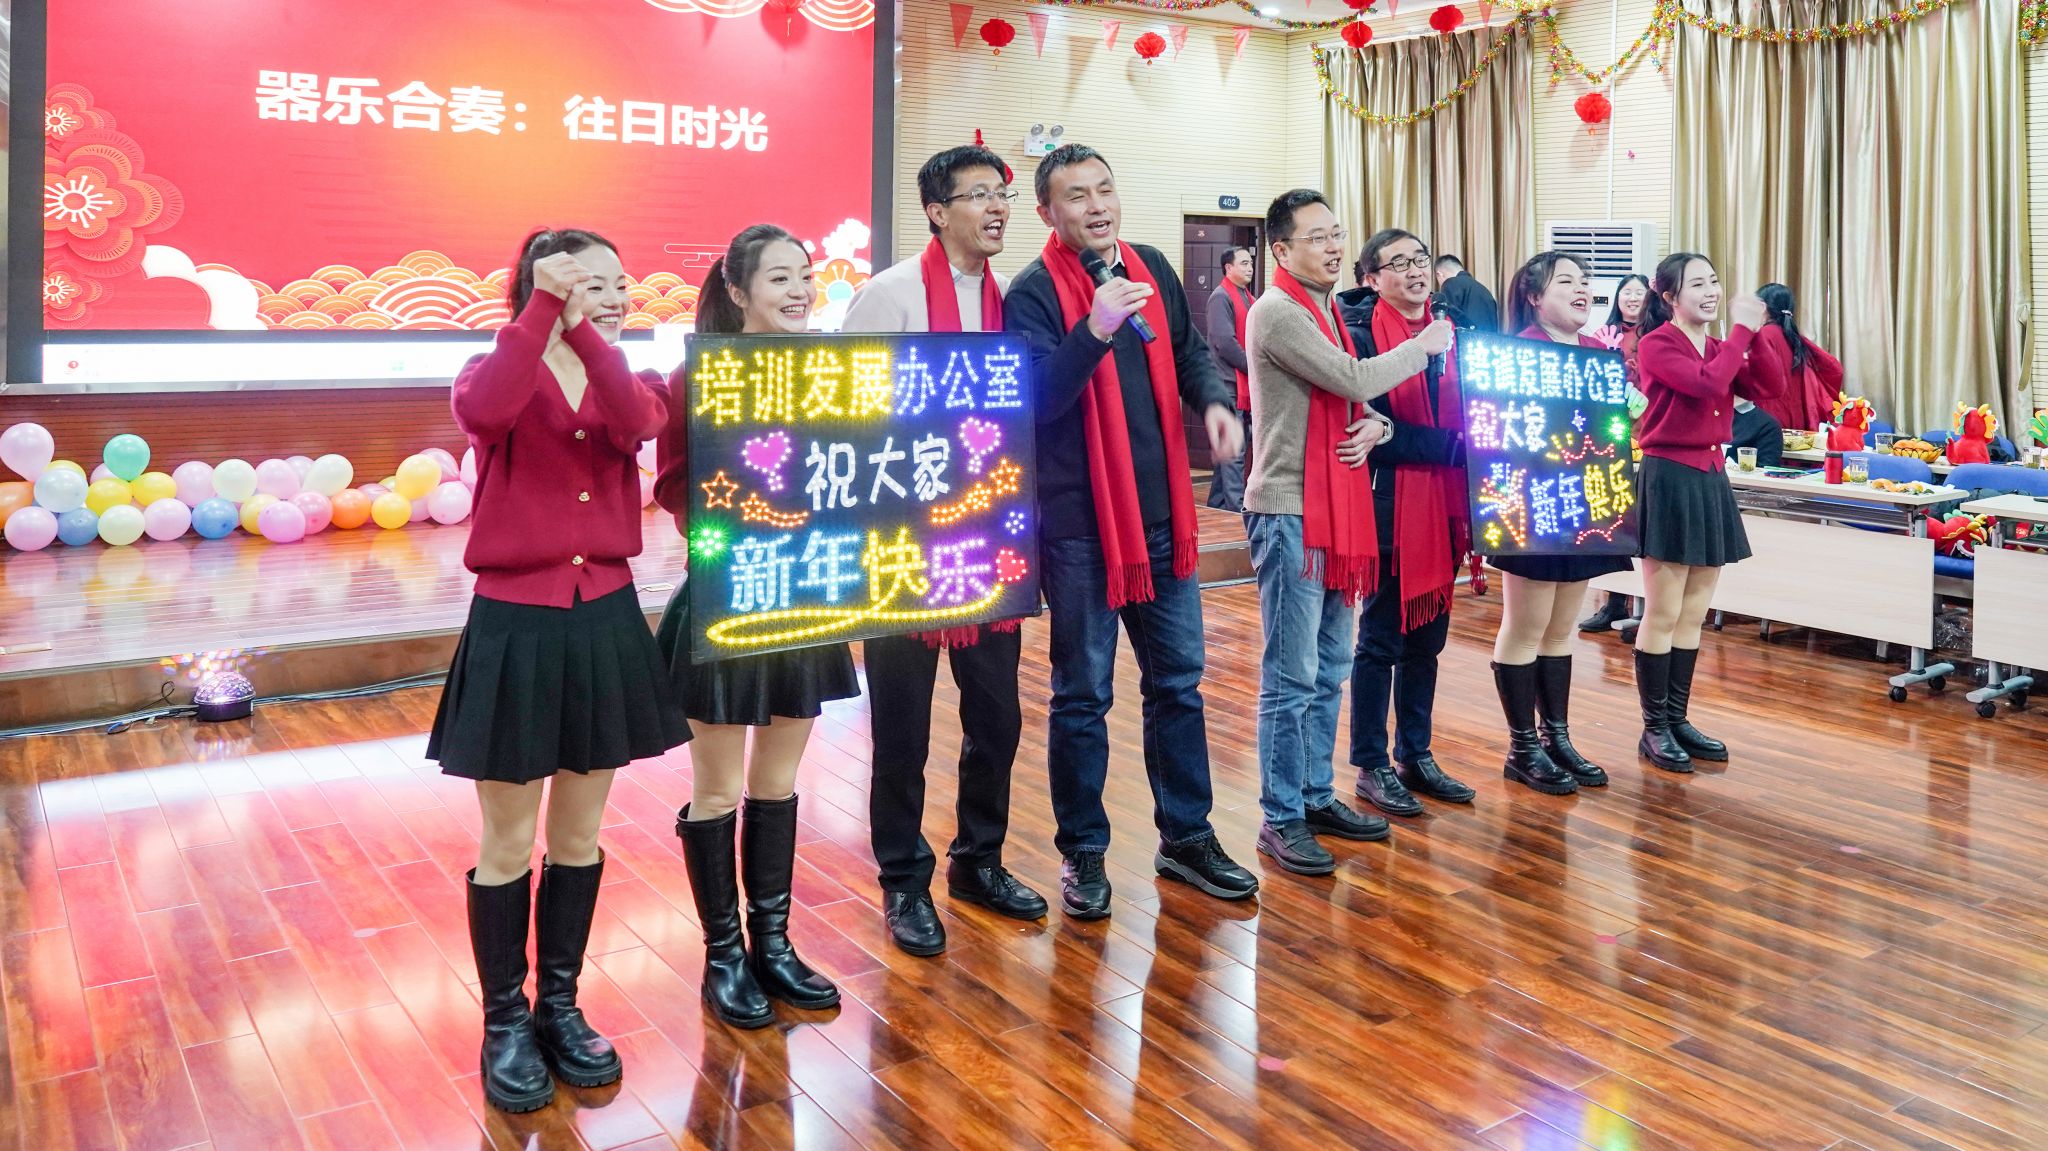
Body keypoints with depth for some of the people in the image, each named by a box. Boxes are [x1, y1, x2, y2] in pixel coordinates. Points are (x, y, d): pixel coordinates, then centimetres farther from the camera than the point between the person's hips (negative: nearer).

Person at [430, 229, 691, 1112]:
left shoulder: (627, 382, 8)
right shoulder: (496, 372, -1)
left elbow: (638, 425, -18)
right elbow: (484, 414, -28)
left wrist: (583, 330, -21)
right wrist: (546, 305, -23)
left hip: (605, 620, 4)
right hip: (514, 623, -3)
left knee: (579, 834, 14)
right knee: (509, 843, 7)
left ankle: (560, 1006, 30)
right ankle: (506, 1022, 23)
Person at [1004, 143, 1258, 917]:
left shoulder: (1151, 269, 8)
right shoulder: (1034, 292, -9)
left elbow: (1187, 351, 22)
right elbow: (1032, 400, -21)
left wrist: (1216, 401, 2)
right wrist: (1095, 330, -34)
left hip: (1161, 514, 6)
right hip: (1078, 523, -6)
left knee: (1178, 680, 13)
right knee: (1082, 695, 5)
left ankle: (1186, 837, 27)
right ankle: (1082, 851, 19)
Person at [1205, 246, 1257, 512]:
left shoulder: (1247, 298, 19)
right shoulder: (1221, 297, -10)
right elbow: (1224, 343, -18)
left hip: (1247, 386, 9)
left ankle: (1217, 505, 19)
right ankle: (1237, 508, -7)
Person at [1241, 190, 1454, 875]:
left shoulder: (1327, 311, 17)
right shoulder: (1277, 313, -12)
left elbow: (1355, 396, 19)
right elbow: (1354, 381, -18)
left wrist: (1375, 426, -4)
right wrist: (1425, 346, -3)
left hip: (1337, 508, 9)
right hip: (1289, 512, -9)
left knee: (1329, 669, 14)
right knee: (1292, 676, -4)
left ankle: (1317, 797, 25)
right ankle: (1282, 820, 5)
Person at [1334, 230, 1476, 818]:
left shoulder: (1447, 330, 11)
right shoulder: (1362, 334, -9)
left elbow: (1466, 411, 10)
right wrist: (1453, 446, -19)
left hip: (1442, 503, 6)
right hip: (1390, 503, -6)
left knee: (1428, 636, 13)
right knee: (1382, 639, 2)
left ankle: (1416, 755, 25)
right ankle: (1372, 766, 14)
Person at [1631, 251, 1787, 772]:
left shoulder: (1719, 348, 15)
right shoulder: (1656, 344, -9)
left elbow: (1769, 388, 6)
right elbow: (1708, 384, -23)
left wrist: (1755, 335, -5)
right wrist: (1740, 329, -13)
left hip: (1710, 479, 8)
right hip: (1668, 479, -8)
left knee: (1693, 614, 12)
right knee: (1663, 614, -3)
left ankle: (1677, 719, 21)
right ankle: (1654, 729, 6)